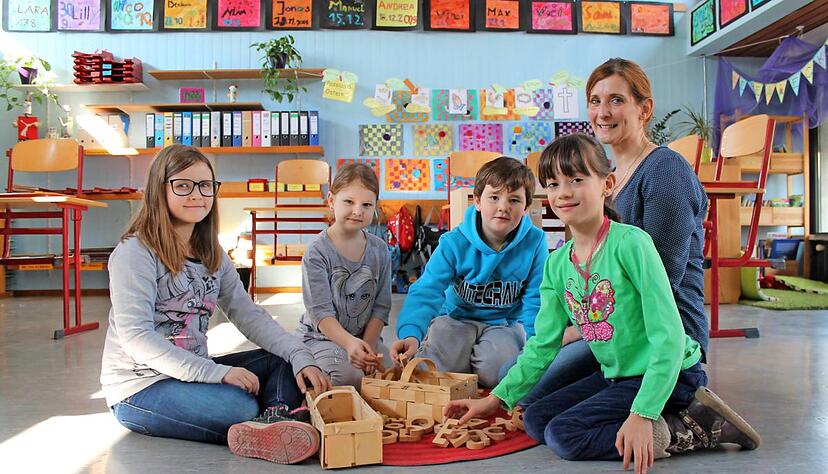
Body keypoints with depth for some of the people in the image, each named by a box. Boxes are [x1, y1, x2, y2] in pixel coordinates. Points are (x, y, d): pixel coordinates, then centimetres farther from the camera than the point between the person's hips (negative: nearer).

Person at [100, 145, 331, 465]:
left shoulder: (211, 254, 8)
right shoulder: (135, 253, -13)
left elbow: (248, 315, 1)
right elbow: (135, 336, -22)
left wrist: (300, 357, -15)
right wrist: (215, 372, -29)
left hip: (193, 374, 8)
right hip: (139, 388, -8)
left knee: (283, 363, -9)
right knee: (242, 407, -33)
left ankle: (278, 424, -33)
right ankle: (274, 431, -9)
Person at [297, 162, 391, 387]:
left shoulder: (379, 250, 1)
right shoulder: (317, 252, -13)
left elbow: (381, 306, 1)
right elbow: (320, 311, -19)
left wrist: (368, 344, -13)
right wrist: (349, 343, -33)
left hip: (366, 336, 4)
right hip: (321, 337, -4)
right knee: (350, 376, -28)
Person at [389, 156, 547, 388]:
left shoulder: (534, 242, -12)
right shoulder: (454, 243, -16)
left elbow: (535, 300, -3)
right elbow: (426, 291, -24)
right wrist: (411, 333, -42)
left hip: (506, 323, 1)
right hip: (457, 318, 0)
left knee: (495, 368, -28)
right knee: (442, 365, -24)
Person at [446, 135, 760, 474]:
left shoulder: (630, 243, -21)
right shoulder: (557, 264, 1)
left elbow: (669, 336, -22)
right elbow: (543, 344, 6)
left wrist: (642, 413, -28)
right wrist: (496, 398, 1)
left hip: (671, 374, -8)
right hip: (616, 376, 8)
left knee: (564, 434, -17)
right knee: (535, 421, 5)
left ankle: (688, 430, -6)